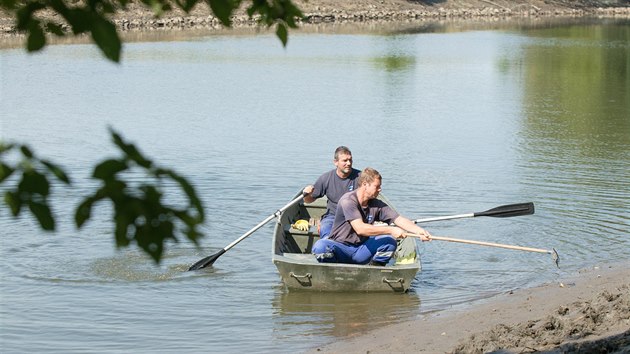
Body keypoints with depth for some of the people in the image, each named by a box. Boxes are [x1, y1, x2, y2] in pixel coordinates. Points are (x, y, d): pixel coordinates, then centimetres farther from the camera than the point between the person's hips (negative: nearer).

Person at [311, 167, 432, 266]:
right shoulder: (348, 200, -17)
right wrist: (390, 230, -30)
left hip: (360, 251, 5)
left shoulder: (377, 205, 3)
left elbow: (399, 220, -1)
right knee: (320, 246, -37)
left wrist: (419, 231, -20)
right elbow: (360, 228, -28)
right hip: (340, 248, -5)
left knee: (389, 240, -17)